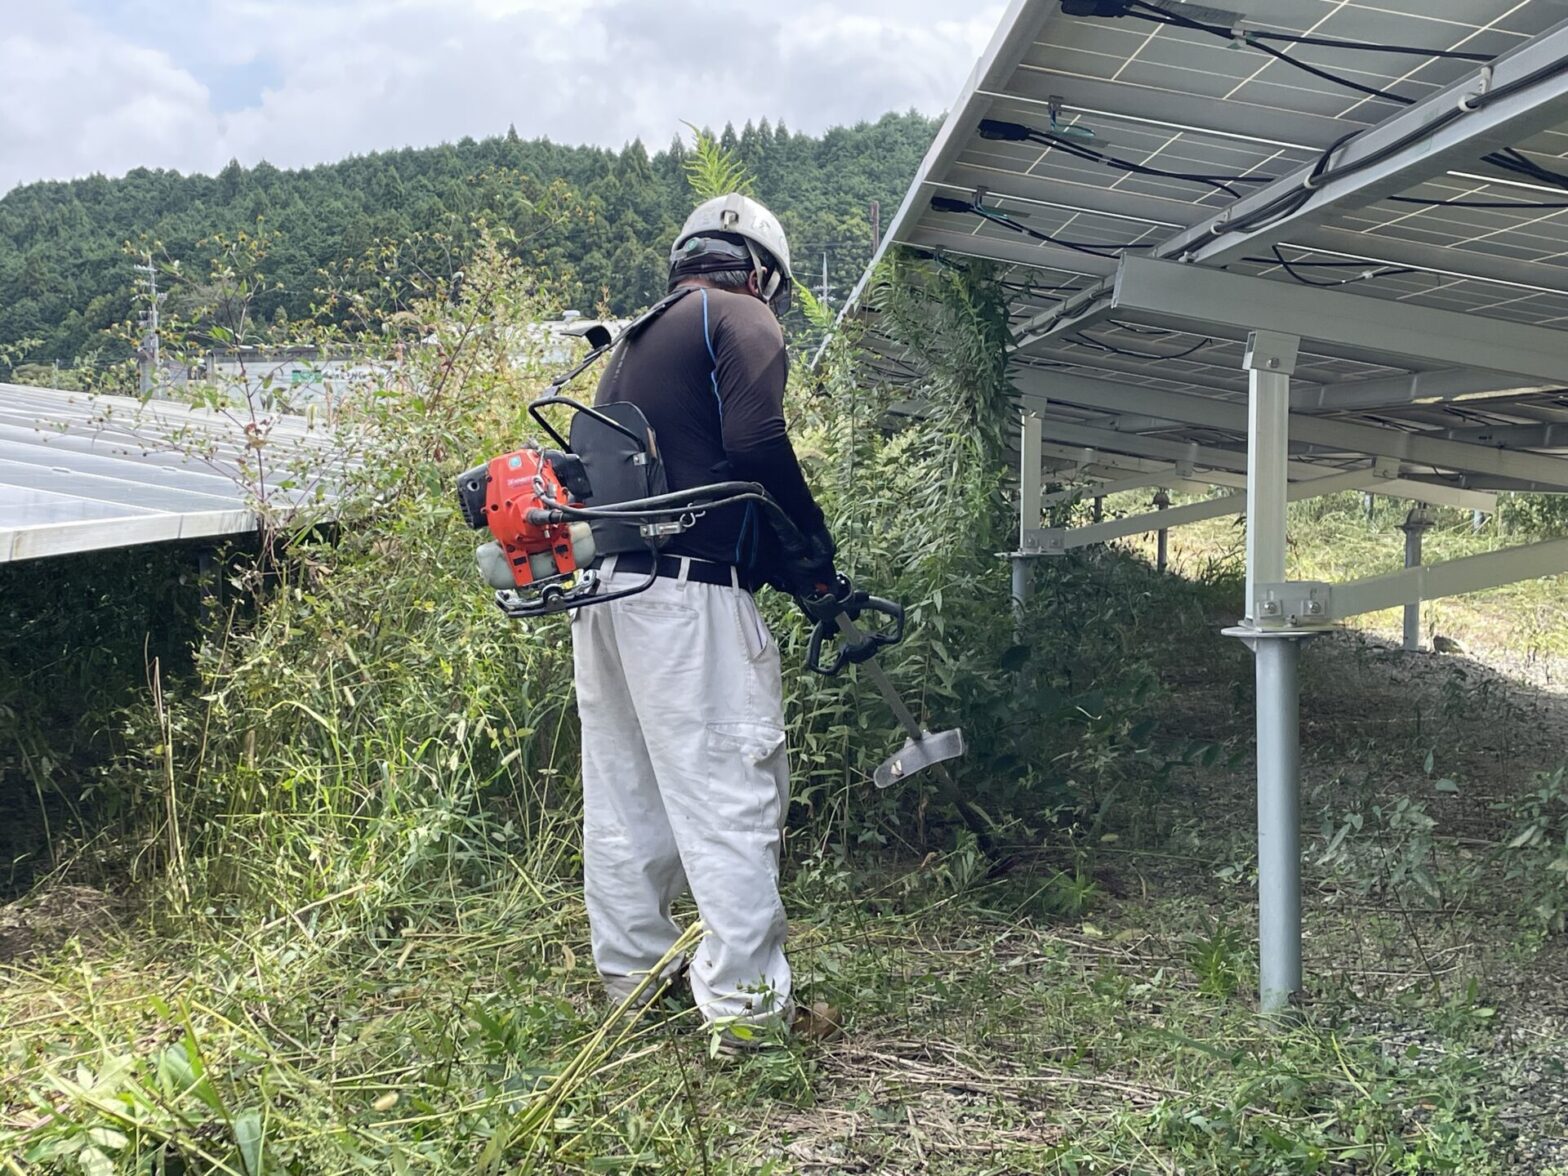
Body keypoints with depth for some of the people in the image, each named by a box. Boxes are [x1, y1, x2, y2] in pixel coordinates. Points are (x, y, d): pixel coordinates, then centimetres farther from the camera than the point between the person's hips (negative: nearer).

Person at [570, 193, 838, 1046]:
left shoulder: (636, 340, 23)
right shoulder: (741, 320, -2)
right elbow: (755, 447, -17)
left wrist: (779, 564, 20)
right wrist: (812, 548, -4)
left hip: (602, 586, 9)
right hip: (684, 592, -9)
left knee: (622, 786, 15)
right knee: (731, 792, -4)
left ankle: (628, 971, 25)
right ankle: (747, 1001, 0)